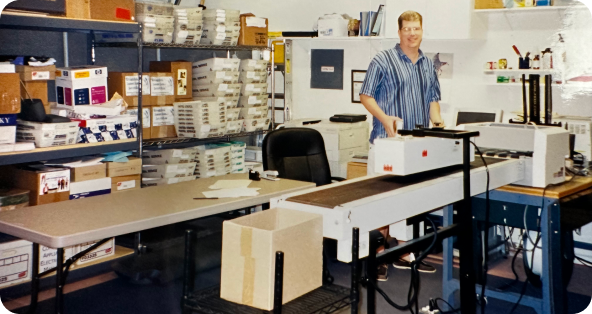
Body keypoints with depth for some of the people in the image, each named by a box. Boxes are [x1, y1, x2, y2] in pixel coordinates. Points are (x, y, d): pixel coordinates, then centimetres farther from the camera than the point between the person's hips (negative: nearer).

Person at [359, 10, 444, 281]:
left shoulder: (428, 64, 17)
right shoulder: (383, 60, -3)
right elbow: (365, 96, -5)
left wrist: (437, 121, 4)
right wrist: (385, 118, -19)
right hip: (388, 139, -6)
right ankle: (379, 256, 4)